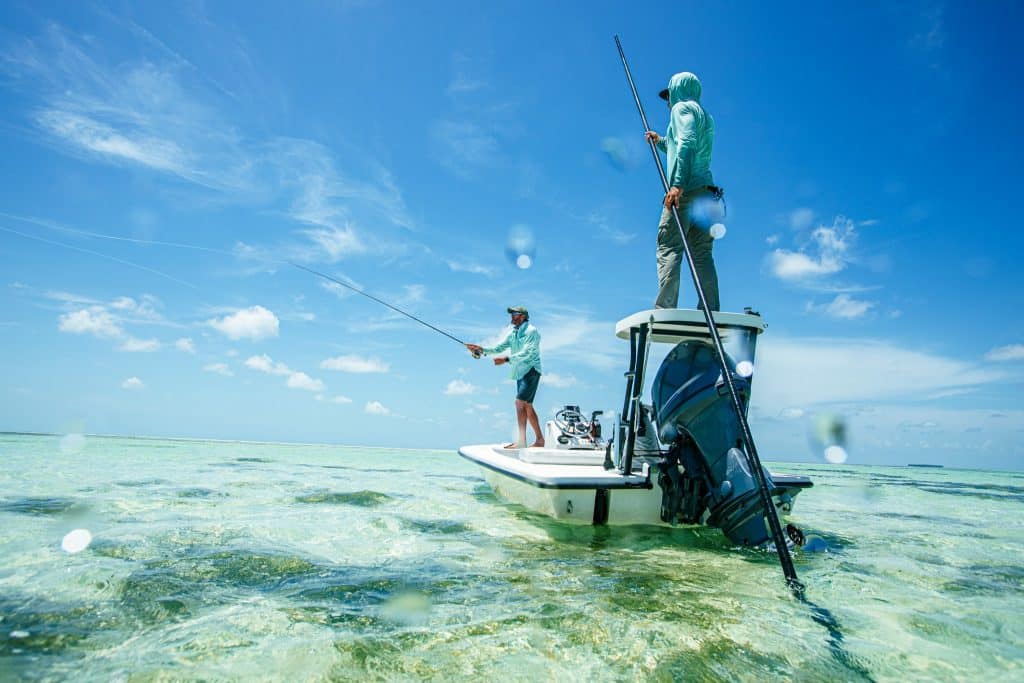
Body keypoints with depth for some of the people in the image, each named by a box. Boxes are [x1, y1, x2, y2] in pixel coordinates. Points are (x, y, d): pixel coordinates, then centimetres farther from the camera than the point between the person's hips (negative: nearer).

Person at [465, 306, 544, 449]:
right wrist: (482, 350, -8)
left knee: (520, 402, -18)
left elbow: (526, 353, -22)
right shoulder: (512, 332, 14)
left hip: (531, 371, -9)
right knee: (527, 406, 8)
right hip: (521, 373, 9)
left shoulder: (531, 331, -12)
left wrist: (506, 359, -28)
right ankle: (540, 440, 15)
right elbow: (499, 347, 7)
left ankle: (521, 441, -14)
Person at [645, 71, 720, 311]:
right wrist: (660, 141, 51)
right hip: (707, 190, 8)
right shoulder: (706, 115, 31)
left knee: (668, 249, -15)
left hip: (687, 190, -8)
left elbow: (686, 144, -14)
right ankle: (711, 313, -7)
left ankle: (664, 310, -25)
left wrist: (677, 184, -25)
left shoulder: (682, 107, 5)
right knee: (702, 254, 0)